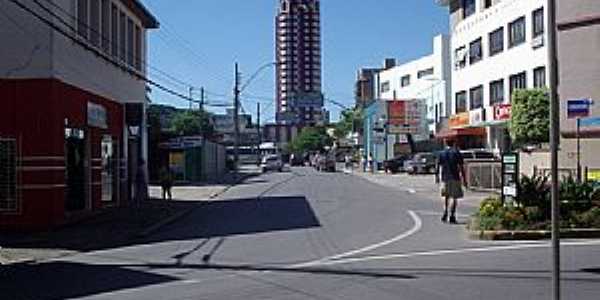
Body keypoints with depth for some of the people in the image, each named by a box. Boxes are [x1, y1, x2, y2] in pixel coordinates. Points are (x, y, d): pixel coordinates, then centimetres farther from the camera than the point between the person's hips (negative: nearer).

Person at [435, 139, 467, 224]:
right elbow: (461, 167, -5)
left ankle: (445, 212, 2)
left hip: (445, 178, 3)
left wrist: (437, 177, 13)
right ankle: (452, 216, -5)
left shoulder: (441, 153, 4)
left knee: (446, 196, 19)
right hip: (455, 178, -3)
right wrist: (464, 179, -1)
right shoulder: (457, 153, -4)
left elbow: (437, 166, 3)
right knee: (455, 198, 4)